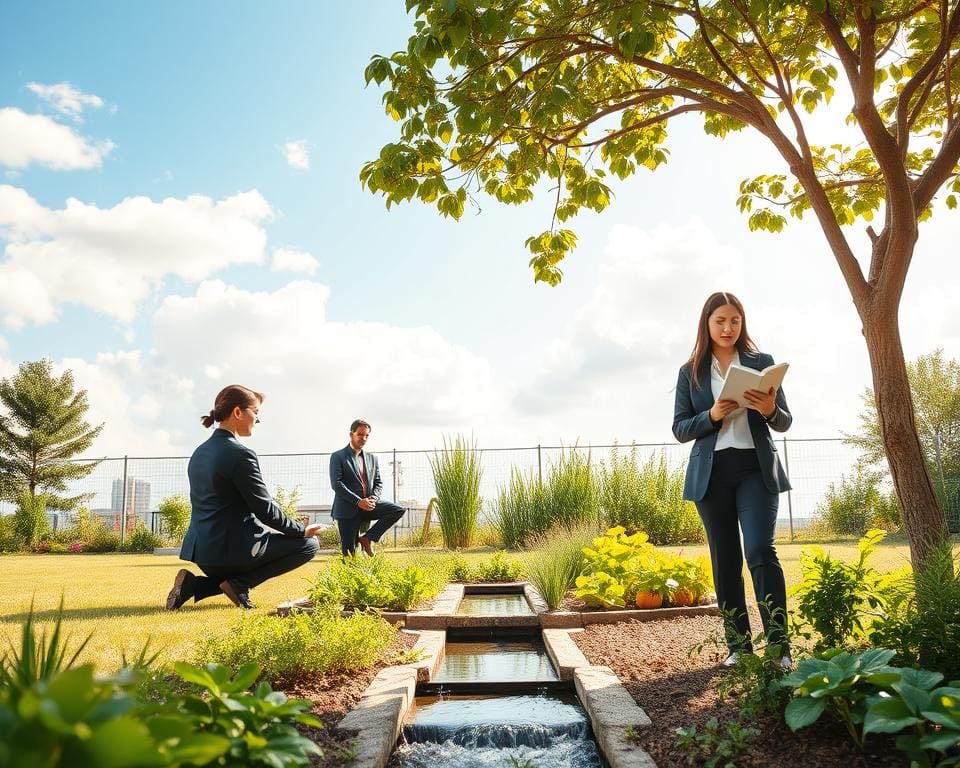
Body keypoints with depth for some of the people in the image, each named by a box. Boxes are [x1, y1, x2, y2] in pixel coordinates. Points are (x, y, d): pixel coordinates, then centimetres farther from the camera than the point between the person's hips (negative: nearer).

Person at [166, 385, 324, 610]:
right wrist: (303, 530, -2)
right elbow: (265, 509, -16)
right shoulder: (240, 454, -17)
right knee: (309, 544, 2)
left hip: (201, 549, 8)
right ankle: (239, 584, -4)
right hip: (232, 548, -8)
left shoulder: (200, 452, 11)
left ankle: (195, 584, 9)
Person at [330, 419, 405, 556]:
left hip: (367, 506, 5)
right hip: (348, 509, -5)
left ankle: (367, 539, -5)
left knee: (398, 510, -14)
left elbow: (378, 482, 15)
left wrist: (373, 498, -8)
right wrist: (358, 502, -20)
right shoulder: (338, 457, -1)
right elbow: (336, 484, -12)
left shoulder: (372, 458, 16)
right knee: (350, 552, -9)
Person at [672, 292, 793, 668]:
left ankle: (779, 647, -9)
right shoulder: (690, 371, 7)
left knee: (760, 551, -15)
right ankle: (738, 645, 15)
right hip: (711, 472, 2)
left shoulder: (762, 362, 6)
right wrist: (712, 416, -14)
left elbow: (785, 422, 7)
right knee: (725, 560, 6)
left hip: (756, 468, -1)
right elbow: (679, 429, 4)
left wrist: (770, 410, -16)